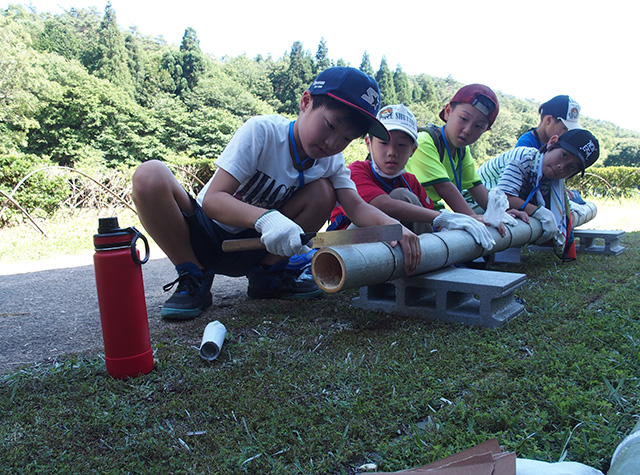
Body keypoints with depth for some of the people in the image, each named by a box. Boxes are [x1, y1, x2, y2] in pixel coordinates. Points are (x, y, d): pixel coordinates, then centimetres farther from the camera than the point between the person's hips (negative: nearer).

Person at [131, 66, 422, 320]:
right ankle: (194, 278, -12)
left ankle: (267, 274, -3)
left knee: (323, 191, -17)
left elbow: (357, 206, -18)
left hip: (253, 247, 4)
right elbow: (213, 199, -28)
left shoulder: (331, 162, -5)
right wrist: (264, 217, -47)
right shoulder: (262, 131, -22)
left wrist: (393, 225, -40)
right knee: (150, 177, -31)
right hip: (207, 233, -3)